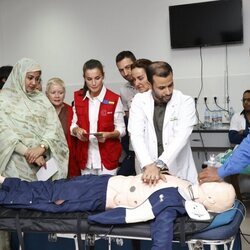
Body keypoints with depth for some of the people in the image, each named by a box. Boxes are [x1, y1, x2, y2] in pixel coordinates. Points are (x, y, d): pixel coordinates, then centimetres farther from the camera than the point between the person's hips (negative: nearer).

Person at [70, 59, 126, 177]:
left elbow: (121, 129, -3)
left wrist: (108, 135, -21)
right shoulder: (78, 97, 4)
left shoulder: (114, 99, -7)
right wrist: (77, 130, -11)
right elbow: (73, 124, 10)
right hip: (85, 157, 3)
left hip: (108, 157, -3)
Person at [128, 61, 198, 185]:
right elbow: (136, 136, -13)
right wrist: (149, 165, -29)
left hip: (180, 173, -1)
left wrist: (158, 165, -32)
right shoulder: (139, 100, -2)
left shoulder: (185, 101, -8)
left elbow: (181, 137, -20)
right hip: (149, 171, 1)